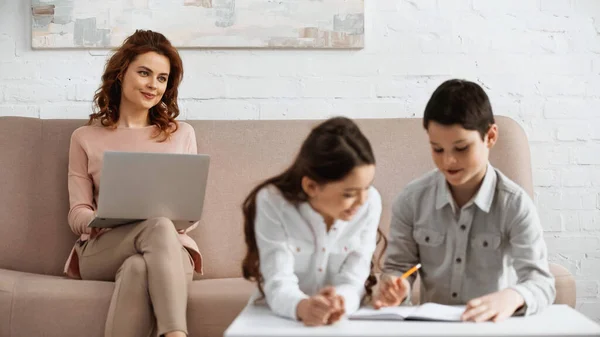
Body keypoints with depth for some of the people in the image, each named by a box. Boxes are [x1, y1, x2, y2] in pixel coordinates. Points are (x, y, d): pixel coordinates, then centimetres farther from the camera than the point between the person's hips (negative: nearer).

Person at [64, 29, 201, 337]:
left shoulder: (182, 134, 19)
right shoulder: (85, 138, 16)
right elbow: (77, 214, 9)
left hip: (171, 248, 1)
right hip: (102, 251, -1)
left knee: (138, 268, -39)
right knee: (159, 226, -38)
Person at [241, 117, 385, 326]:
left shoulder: (370, 203, -11)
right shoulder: (272, 203, -16)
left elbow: (353, 282, -15)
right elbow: (279, 285, -23)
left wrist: (338, 302, -36)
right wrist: (302, 307, -44)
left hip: (341, 321, 2)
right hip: (279, 320, -2)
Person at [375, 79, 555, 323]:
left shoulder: (515, 204, -9)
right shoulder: (411, 200, -2)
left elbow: (541, 281, -17)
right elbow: (398, 266, 7)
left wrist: (512, 297, -40)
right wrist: (395, 286, -18)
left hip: (494, 324, 0)